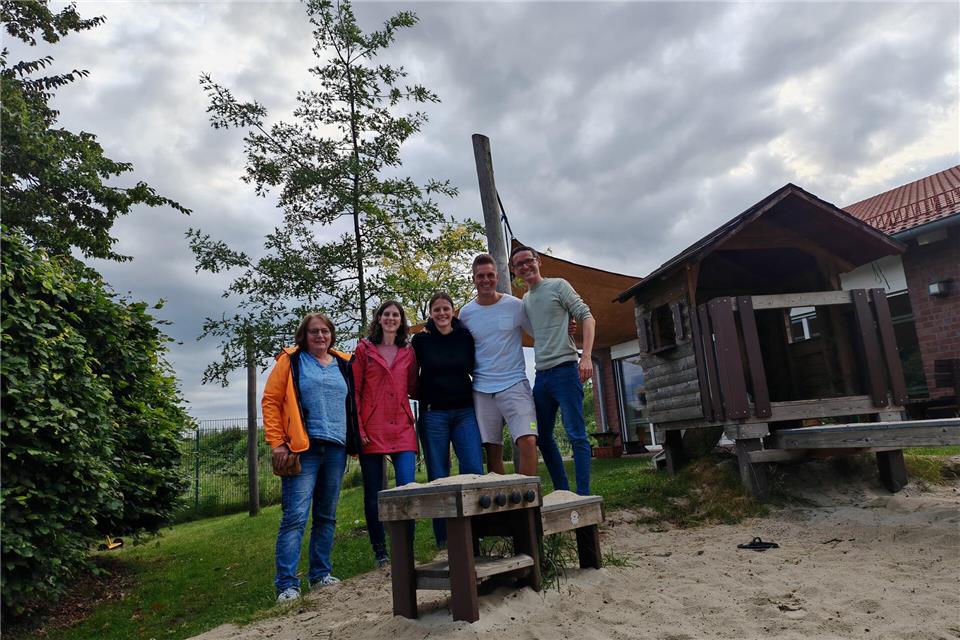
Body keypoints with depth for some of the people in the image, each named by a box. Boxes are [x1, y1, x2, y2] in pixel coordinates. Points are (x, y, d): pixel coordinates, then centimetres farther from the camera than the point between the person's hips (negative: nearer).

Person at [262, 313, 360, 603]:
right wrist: (277, 443, -9)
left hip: (336, 449, 5)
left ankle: (320, 573, 25)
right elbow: (270, 401, -2)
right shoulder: (291, 361, 2)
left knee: (327, 516, 13)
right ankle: (287, 584, -2)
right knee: (295, 516, -9)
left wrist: (354, 438, 12)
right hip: (303, 449, -5)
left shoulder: (343, 365, 14)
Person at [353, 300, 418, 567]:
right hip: (371, 431, -1)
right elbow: (354, 391, 2)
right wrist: (357, 428, -7)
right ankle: (380, 552, 21)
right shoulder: (364, 349, 6)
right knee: (374, 494, 6)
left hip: (402, 429, 2)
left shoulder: (408, 352, 13)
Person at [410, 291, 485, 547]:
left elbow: (476, 370, 11)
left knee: (474, 470, -9)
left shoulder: (466, 337, 4)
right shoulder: (421, 340, 2)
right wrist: (424, 396, 0)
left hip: (465, 411, 1)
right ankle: (444, 541, 13)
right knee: (438, 477, 3)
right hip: (433, 414, -1)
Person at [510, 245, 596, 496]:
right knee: (543, 438, 12)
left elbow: (587, 317, -7)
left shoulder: (558, 285, -1)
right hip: (541, 376, 8)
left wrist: (586, 357, -17)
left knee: (576, 435, -7)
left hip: (565, 370, -7)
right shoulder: (524, 300, 17)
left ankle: (583, 495, -1)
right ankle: (563, 492, 23)